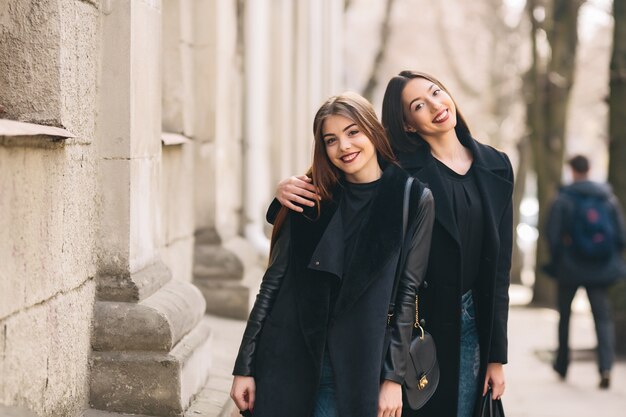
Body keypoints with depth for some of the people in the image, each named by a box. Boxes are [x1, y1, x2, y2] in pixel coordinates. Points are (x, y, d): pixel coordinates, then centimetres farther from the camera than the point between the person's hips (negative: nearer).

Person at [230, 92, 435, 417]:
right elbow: (274, 280, 4)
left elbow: (407, 291, -1)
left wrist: (393, 377, -5)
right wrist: (244, 366, 2)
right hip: (289, 359, 2)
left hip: (358, 364, -1)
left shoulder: (414, 200, 0)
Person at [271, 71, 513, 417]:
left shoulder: (495, 167, 6)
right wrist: (290, 189, -29)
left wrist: (497, 354, 5)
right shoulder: (397, 168, -6)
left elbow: (499, 266, 7)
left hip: (469, 323, 3)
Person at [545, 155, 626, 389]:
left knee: (564, 315, 16)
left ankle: (562, 364, 27)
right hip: (600, 270, 2)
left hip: (570, 268, -2)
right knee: (603, 317, 0)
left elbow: (552, 233, -11)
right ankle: (606, 366, -18)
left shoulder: (564, 199, -8)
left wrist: (556, 260, 2)